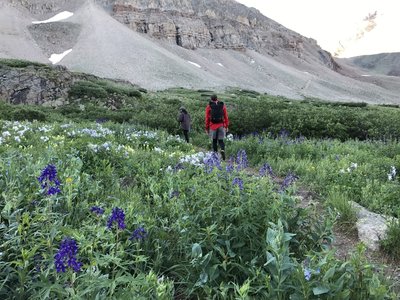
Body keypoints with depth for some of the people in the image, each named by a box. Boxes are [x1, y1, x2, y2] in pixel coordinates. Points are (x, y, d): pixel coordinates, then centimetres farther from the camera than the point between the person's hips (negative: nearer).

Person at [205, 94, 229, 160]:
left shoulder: (209, 106, 2)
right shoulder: (222, 105, 5)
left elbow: (207, 118, 1)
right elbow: (226, 117, 4)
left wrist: (207, 128, 7)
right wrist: (226, 126, 9)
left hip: (213, 126, -1)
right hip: (221, 126, 1)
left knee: (214, 140, 11)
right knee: (221, 140, 7)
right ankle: (222, 150, -19)